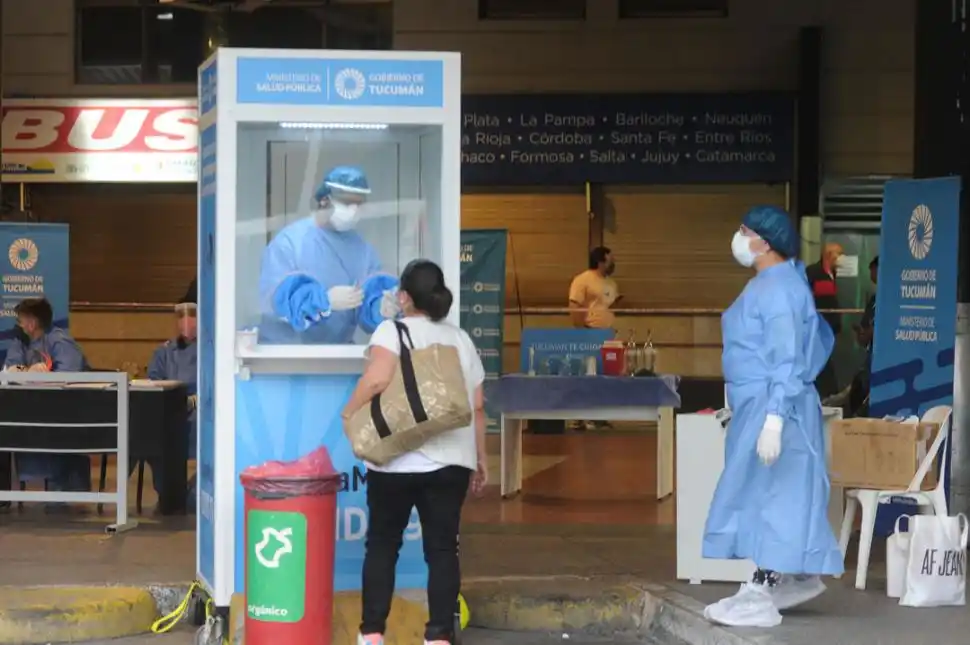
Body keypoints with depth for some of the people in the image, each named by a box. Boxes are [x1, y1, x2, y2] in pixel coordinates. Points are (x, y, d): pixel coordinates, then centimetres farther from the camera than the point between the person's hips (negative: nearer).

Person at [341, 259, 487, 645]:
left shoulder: (393, 330, -3)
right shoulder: (461, 339, 11)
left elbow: (377, 379, -21)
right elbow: (477, 406, 11)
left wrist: (350, 412, -5)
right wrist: (480, 462, 18)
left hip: (398, 461, -3)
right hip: (451, 460, 3)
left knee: (382, 544, 9)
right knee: (442, 548, 4)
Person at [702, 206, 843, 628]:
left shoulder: (777, 287, -17)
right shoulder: (768, 284, 13)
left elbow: (787, 359, -22)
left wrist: (774, 418, -28)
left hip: (771, 406, -10)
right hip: (758, 405, 10)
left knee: (768, 494, -9)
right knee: (773, 496, 15)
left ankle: (761, 598, -8)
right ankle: (798, 578, 25)